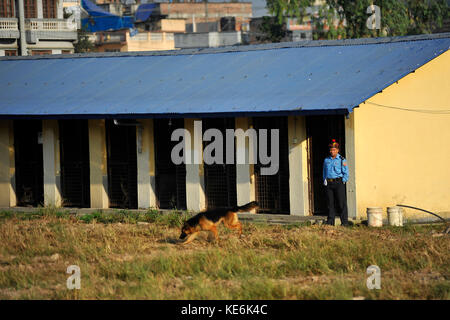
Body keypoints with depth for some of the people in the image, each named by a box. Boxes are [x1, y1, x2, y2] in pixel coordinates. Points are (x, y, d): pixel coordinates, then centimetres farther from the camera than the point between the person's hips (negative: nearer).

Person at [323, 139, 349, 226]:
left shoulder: (341, 160, 1)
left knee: (341, 203, -4)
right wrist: (324, 181, 12)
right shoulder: (326, 160, 13)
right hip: (329, 183, 4)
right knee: (330, 203, 4)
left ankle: (344, 222, -2)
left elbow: (346, 173, 1)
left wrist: (343, 182, -5)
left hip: (338, 182, -4)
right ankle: (330, 221, 8)